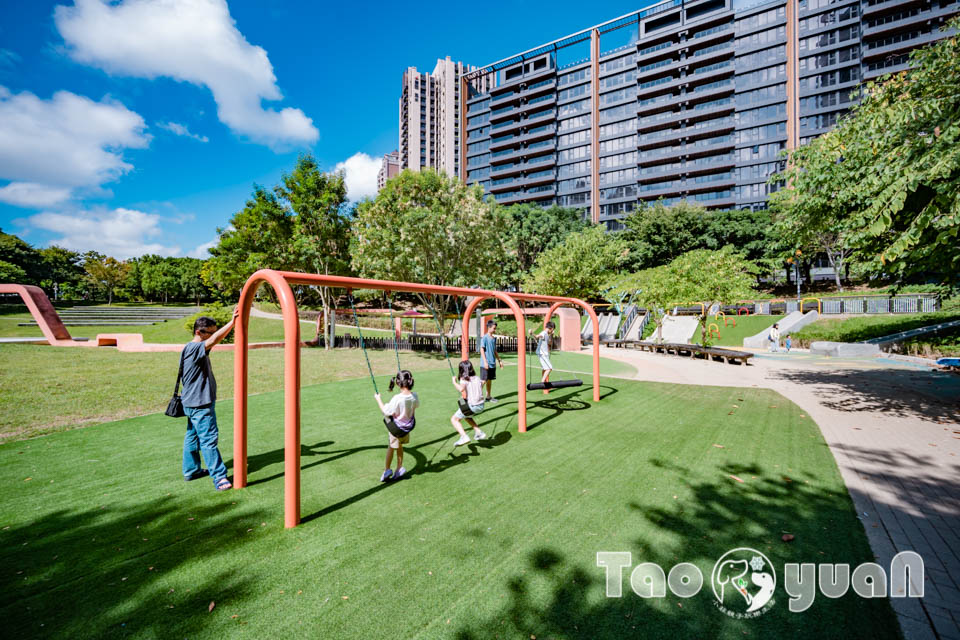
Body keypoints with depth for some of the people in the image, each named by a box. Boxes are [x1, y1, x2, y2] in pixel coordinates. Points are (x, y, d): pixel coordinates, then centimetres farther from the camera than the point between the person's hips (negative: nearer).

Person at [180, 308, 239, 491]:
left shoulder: (196, 349, 13)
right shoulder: (192, 348, -18)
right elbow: (214, 340, -34)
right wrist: (232, 322, -41)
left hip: (195, 402, 10)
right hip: (200, 404, -10)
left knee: (192, 437, 19)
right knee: (209, 439, -6)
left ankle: (190, 471, 33)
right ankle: (219, 476, -1)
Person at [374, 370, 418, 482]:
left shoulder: (397, 399, -32)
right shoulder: (414, 396, -16)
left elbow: (385, 411, -21)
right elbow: (416, 405, 7)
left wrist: (378, 399, -9)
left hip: (397, 427, -5)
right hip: (408, 426, 5)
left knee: (390, 447, 15)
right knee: (399, 446, 23)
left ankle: (387, 469, 27)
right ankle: (399, 468, 31)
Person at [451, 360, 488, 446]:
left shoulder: (464, 379, -10)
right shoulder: (477, 378, 7)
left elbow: (461, 389, -29)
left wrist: (454, 382, -15)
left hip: (471, 406, -7)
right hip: (481, 405, 7)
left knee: (454, 419, 6)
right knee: (466, 416, 33)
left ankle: (464, 437, -13)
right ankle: (479, 432, 27)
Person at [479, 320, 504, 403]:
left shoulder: (494, 338, 12)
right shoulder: (484, 338, -10)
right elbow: (482, 350, -14)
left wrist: (499, 360, 20)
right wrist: (485, 362, -20)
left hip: (492, 364, 7)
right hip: (485, 364, -7)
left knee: (490, 380, 14)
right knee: (483, 380, -6)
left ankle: (488, 396, 23)